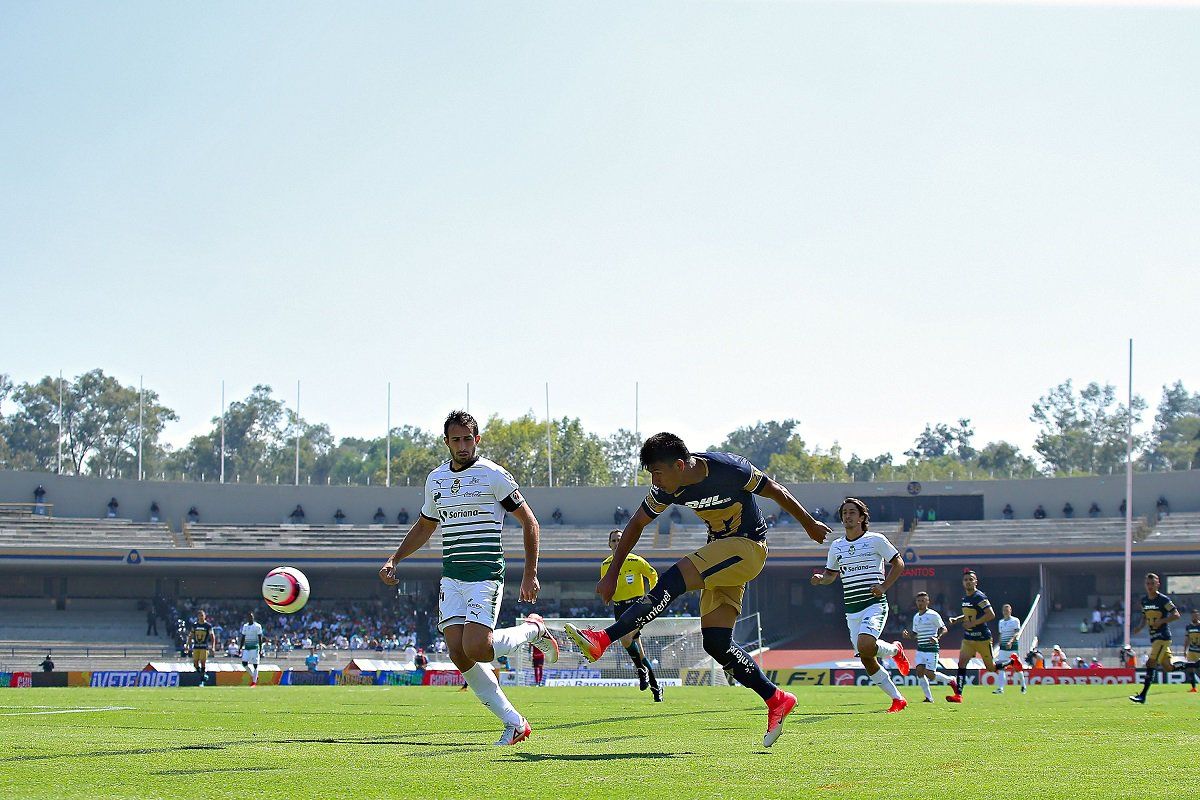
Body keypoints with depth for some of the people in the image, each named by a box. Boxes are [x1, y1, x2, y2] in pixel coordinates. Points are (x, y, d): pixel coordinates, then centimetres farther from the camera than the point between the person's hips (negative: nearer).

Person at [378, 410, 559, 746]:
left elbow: (529, 522, -2)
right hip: (451, 577, 6)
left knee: (476, 649, -19)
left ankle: (532, 630, 10)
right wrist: (394, 559, 18)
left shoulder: (494, 475, -5)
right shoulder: (435, 480, 13)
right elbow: (425, 526, 29)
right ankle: (514, 723, 3)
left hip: (486, 576, -6)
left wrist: (530, 575, -7)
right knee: (458, 653, -6)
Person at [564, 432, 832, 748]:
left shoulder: (729, 469, -23)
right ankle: (776, 700, 9)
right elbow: (636, 524, 8)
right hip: (721, 551, 7)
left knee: (673, 581, -25)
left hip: (748, 546, -7)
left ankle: (602, 640, -29)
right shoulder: (667, 489, -6)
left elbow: (777, 492, -8)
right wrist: (612, 573, 4)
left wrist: (809, 525, 5)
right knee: (715, 642, -2)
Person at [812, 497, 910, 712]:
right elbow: (831, 574, 23)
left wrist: (884, 586, -9)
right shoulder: (836, 547, 12)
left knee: (865, 645, -30)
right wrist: (820, 578, 0)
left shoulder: (876, 540, -1)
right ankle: (897, 699, 16)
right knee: (867, 661, 2)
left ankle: (894, 650, 3)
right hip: (852, 610, 5)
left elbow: (898, 564, 4)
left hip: (874, 604, -5)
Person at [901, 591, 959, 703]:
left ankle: (950, 680, 15)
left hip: (931, 649, -7)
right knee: (919, 671, -9)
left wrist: (937, 637, -23)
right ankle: (929, 697, -1)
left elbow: (944, 629, -5)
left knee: (930, 674, -11)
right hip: (920, 649, 7)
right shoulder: (916, 617, 15)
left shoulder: (933, 615, -6)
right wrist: (907, 635, 3)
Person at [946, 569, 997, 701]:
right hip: (968, 638, 7)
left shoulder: (980, 597, -16)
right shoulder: (965, 597, 10)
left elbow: (991, 615, -23)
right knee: (962, 663, -10)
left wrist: (973, 623, -22)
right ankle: (959, 695, -15)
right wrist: (957, 619, 9)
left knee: (990, 668, 6)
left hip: (982, 638, -7)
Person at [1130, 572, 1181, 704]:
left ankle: (1143, 695, -15)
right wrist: (1140, 627, 2)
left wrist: (1161, 621, -21)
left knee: (1150, 663, -15)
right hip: (1153, 637, 8)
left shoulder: (1163, 599, -11)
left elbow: (1176, 615, -11)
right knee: (1167, 667, 7)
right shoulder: (1144, 600, 11)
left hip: (1163, 636, -8)